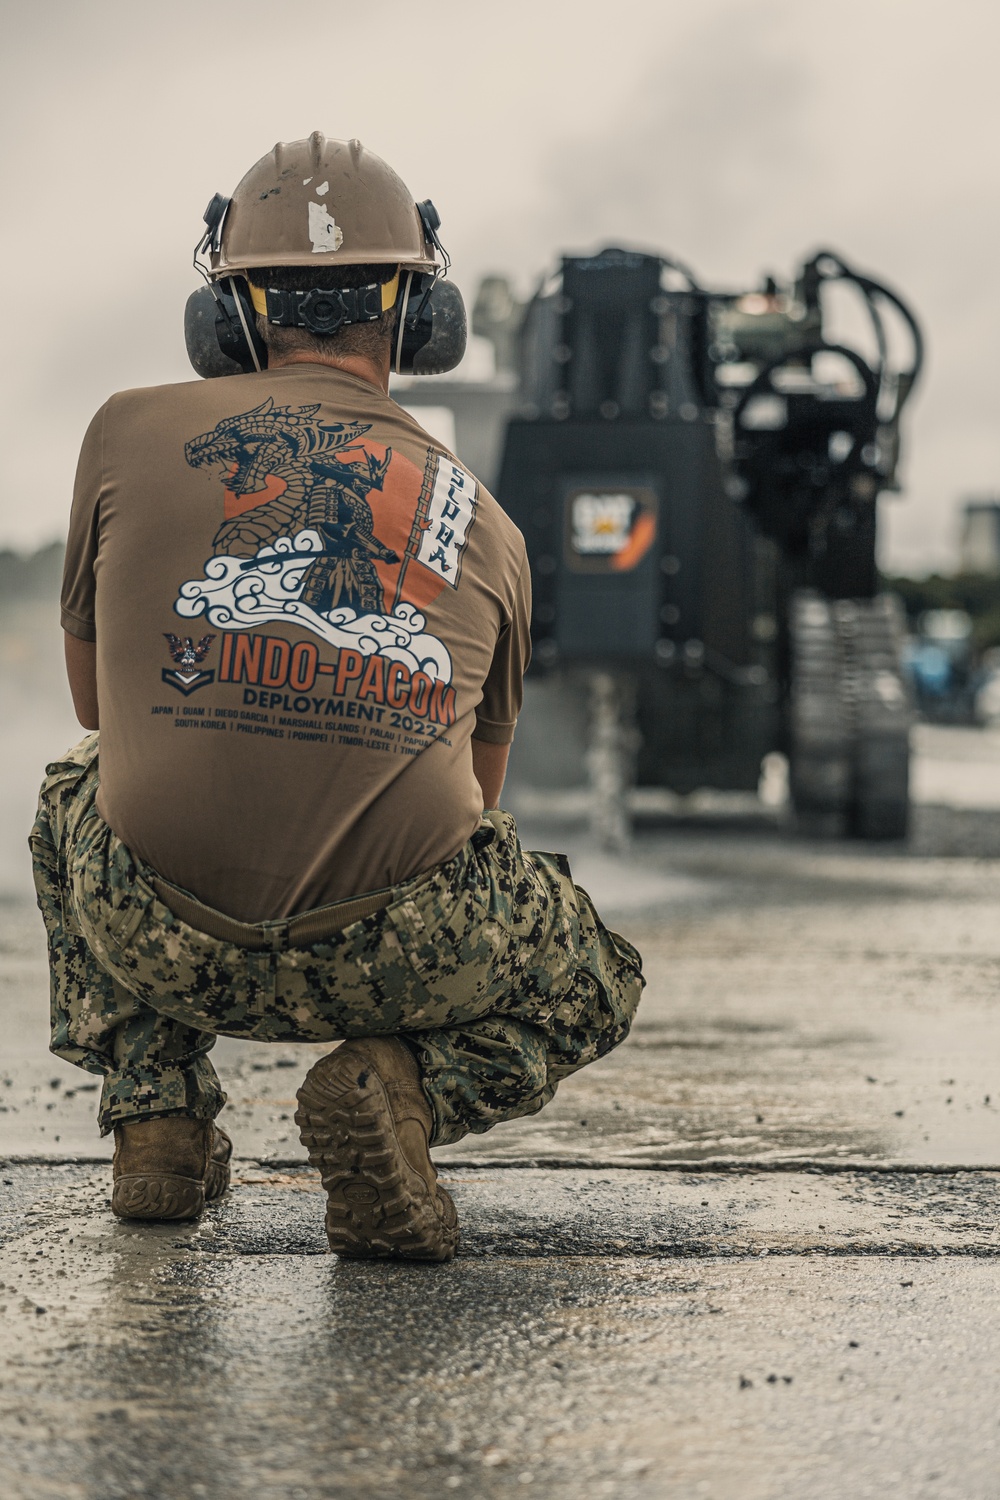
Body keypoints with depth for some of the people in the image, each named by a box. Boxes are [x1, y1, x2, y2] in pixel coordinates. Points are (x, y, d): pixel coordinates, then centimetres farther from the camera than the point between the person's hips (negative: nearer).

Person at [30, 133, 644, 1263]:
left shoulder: (130, 432, 9)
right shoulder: (482, 522, 15)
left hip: (160, 942, 1)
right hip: (399, 953, -1)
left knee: (75, 796, 37)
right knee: (594, 994, 31)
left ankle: (154, 1110, 20)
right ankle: (401, 1088, 0)